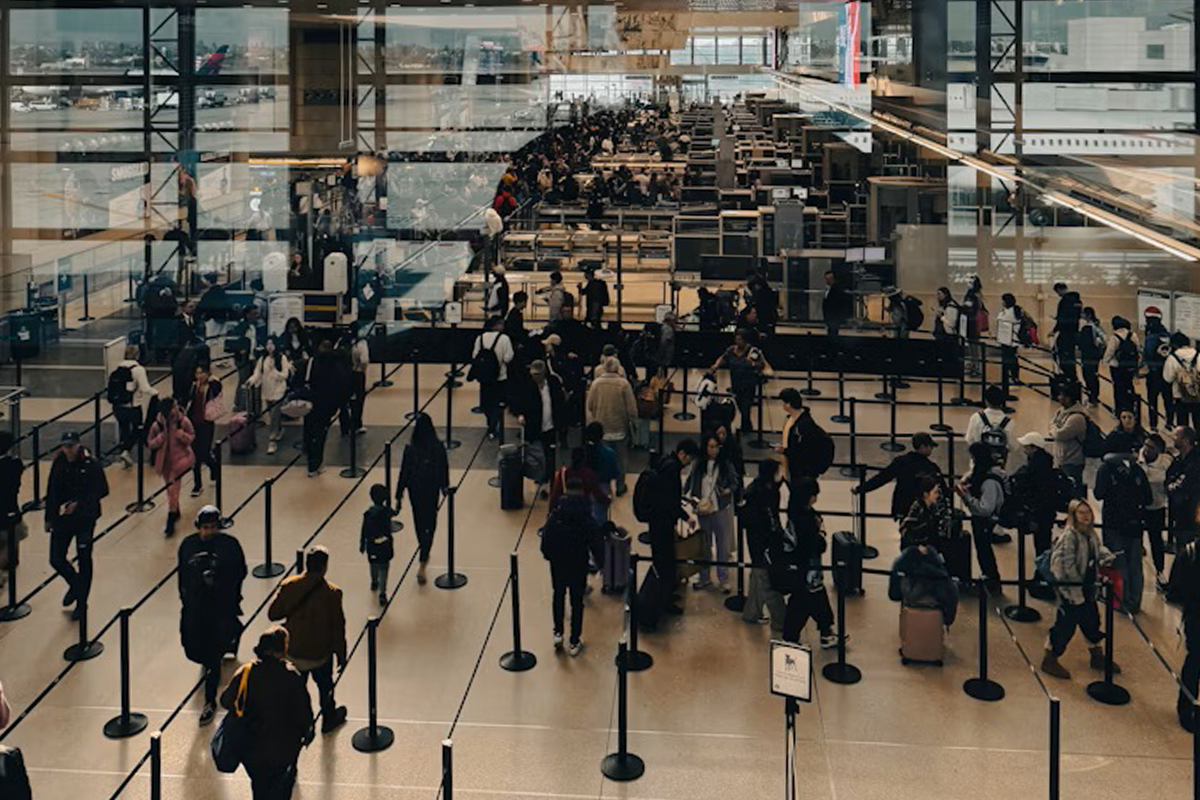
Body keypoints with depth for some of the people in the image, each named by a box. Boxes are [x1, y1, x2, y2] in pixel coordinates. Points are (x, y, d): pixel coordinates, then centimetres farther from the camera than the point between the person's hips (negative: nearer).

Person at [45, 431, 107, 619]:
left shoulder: (91, 464, -13)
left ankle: (81, 602, 23)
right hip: (62, 518, 3)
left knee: (84, 560, 7)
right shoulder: (59, 463, -2)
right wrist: (49, 517, 7)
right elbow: (51, 492, 5)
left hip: (85, 519, -3)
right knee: (56, 559, 0)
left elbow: (102, 490, -10)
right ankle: (75, 584, 31)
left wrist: (79, 504, -18)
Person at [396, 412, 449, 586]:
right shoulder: (438, 447, -15)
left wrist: (399, 497, -3)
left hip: (415, 490, 0)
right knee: (429, 525, 9)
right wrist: (445, 487, 15)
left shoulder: (410, 449, -18)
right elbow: (444, 469, -4)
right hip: (432, 490, 0)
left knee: (419, 523, 21)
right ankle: (422, 565, -2)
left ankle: (424, 555, 41)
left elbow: (404, 473, -12)